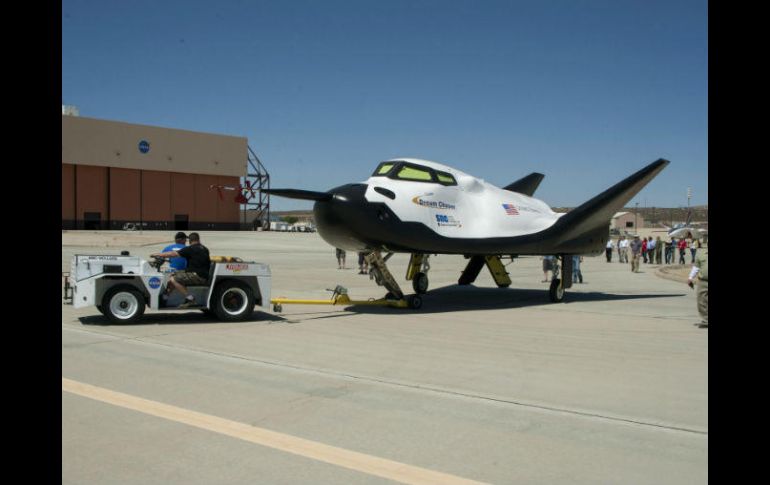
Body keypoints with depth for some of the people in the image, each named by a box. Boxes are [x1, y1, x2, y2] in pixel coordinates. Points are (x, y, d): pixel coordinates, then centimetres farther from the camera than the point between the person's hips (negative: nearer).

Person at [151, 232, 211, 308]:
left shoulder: (190, 249, -9)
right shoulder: (205, 249, 17)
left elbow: (173, 254, -13)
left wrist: (157, 255, -4)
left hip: (198, 276, -9)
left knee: (173, 280, -18)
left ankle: (190, 299, -19)